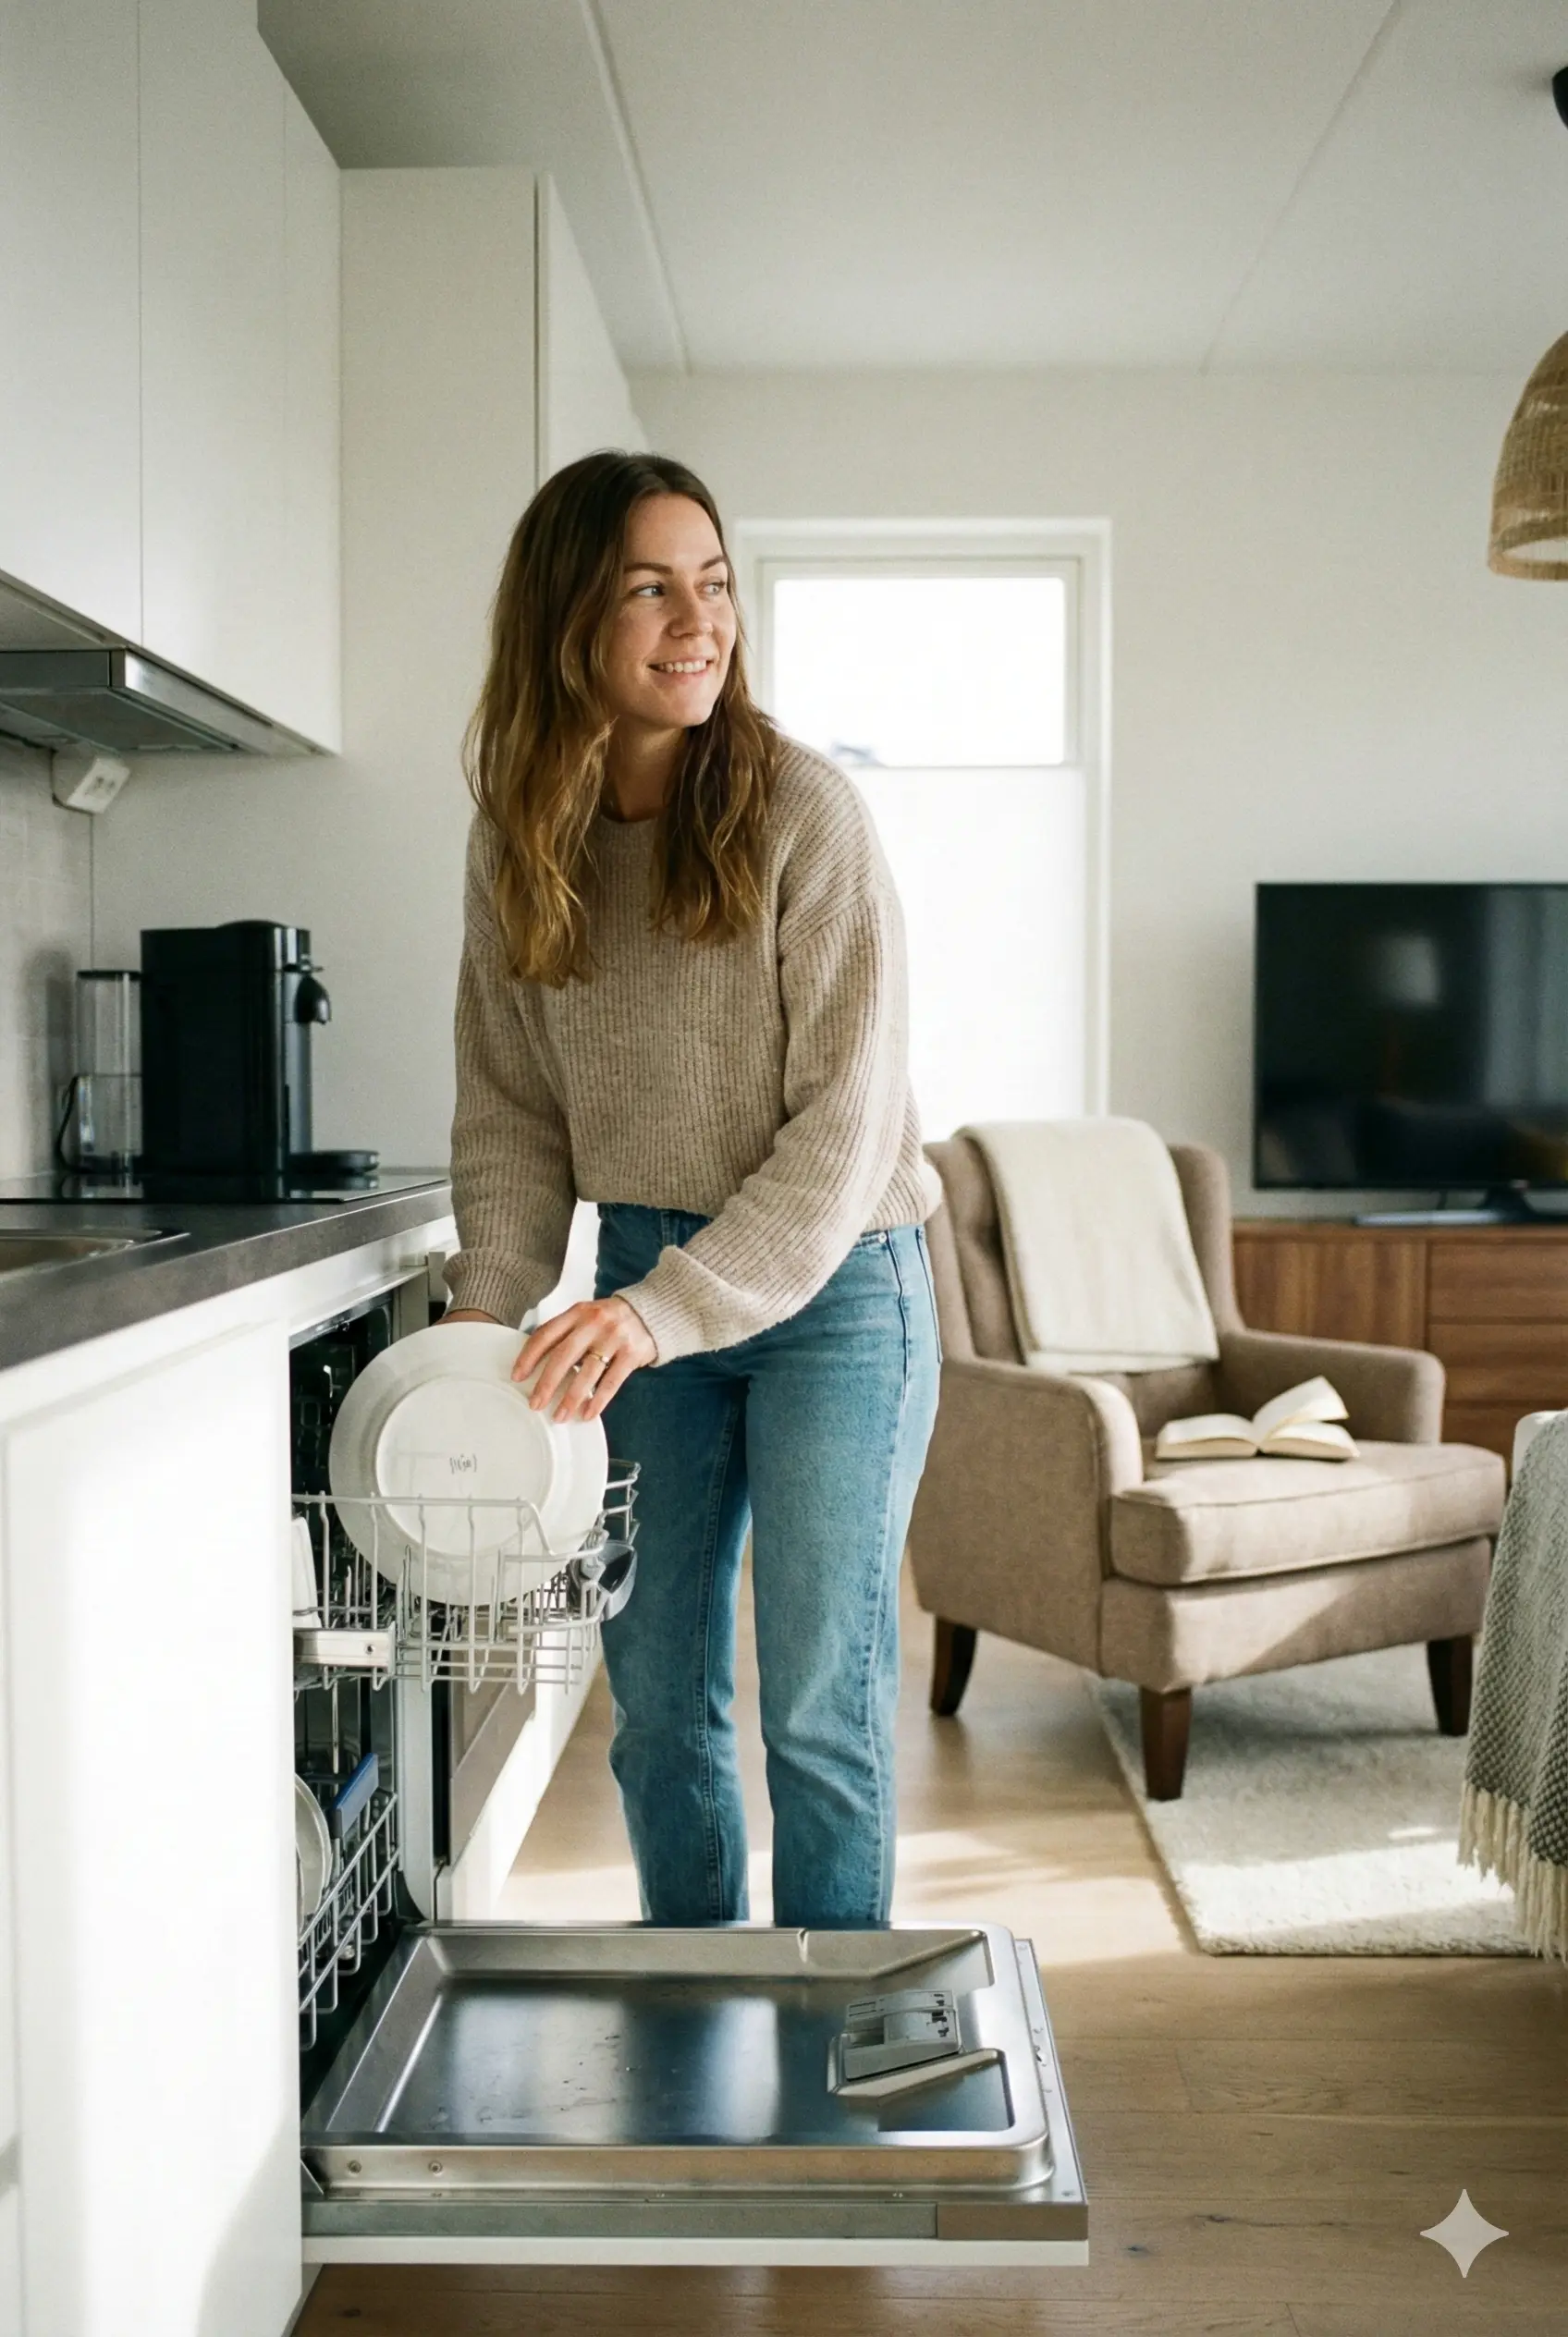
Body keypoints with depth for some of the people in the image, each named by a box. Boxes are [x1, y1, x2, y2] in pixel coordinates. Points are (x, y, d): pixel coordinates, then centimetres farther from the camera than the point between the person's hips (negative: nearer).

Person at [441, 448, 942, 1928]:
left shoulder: (801, 811, -16)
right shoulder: (519, 835, -1)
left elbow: (845, 1127, -18)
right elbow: (513, 1111, 4)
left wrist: (671, 1306, -27)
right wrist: (486, 1307, -11)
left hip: (833, 1281, -4)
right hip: (644, 1277, 5)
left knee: (820, 1706, 2)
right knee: (657, 1695, 12)